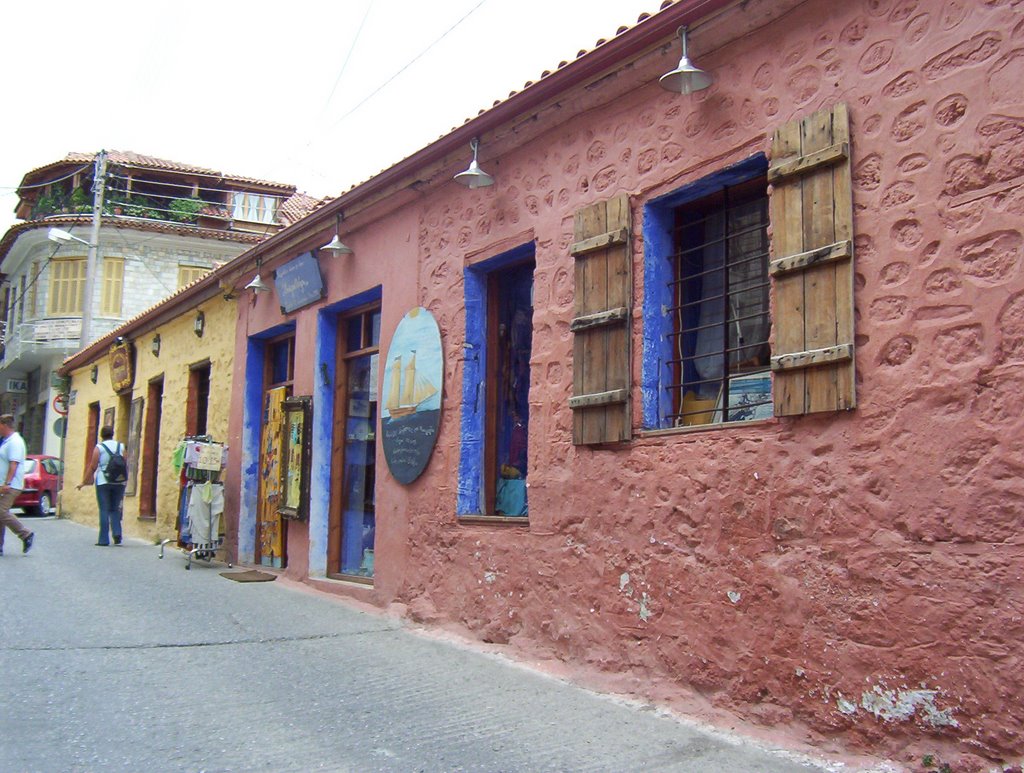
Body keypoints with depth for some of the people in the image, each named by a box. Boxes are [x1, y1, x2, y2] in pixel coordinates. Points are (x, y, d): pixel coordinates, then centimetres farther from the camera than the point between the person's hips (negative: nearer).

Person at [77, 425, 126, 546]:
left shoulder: (99, 447, -2)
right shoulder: (121, 447, 8)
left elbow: (92, 467, -4)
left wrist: (84, 482, 4)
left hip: (103, 482, -3)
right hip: (119, 482, 3)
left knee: (104, 510, 1)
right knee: (115, 509, 13)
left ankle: (104, 539, -1)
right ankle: (117, 533, -5)